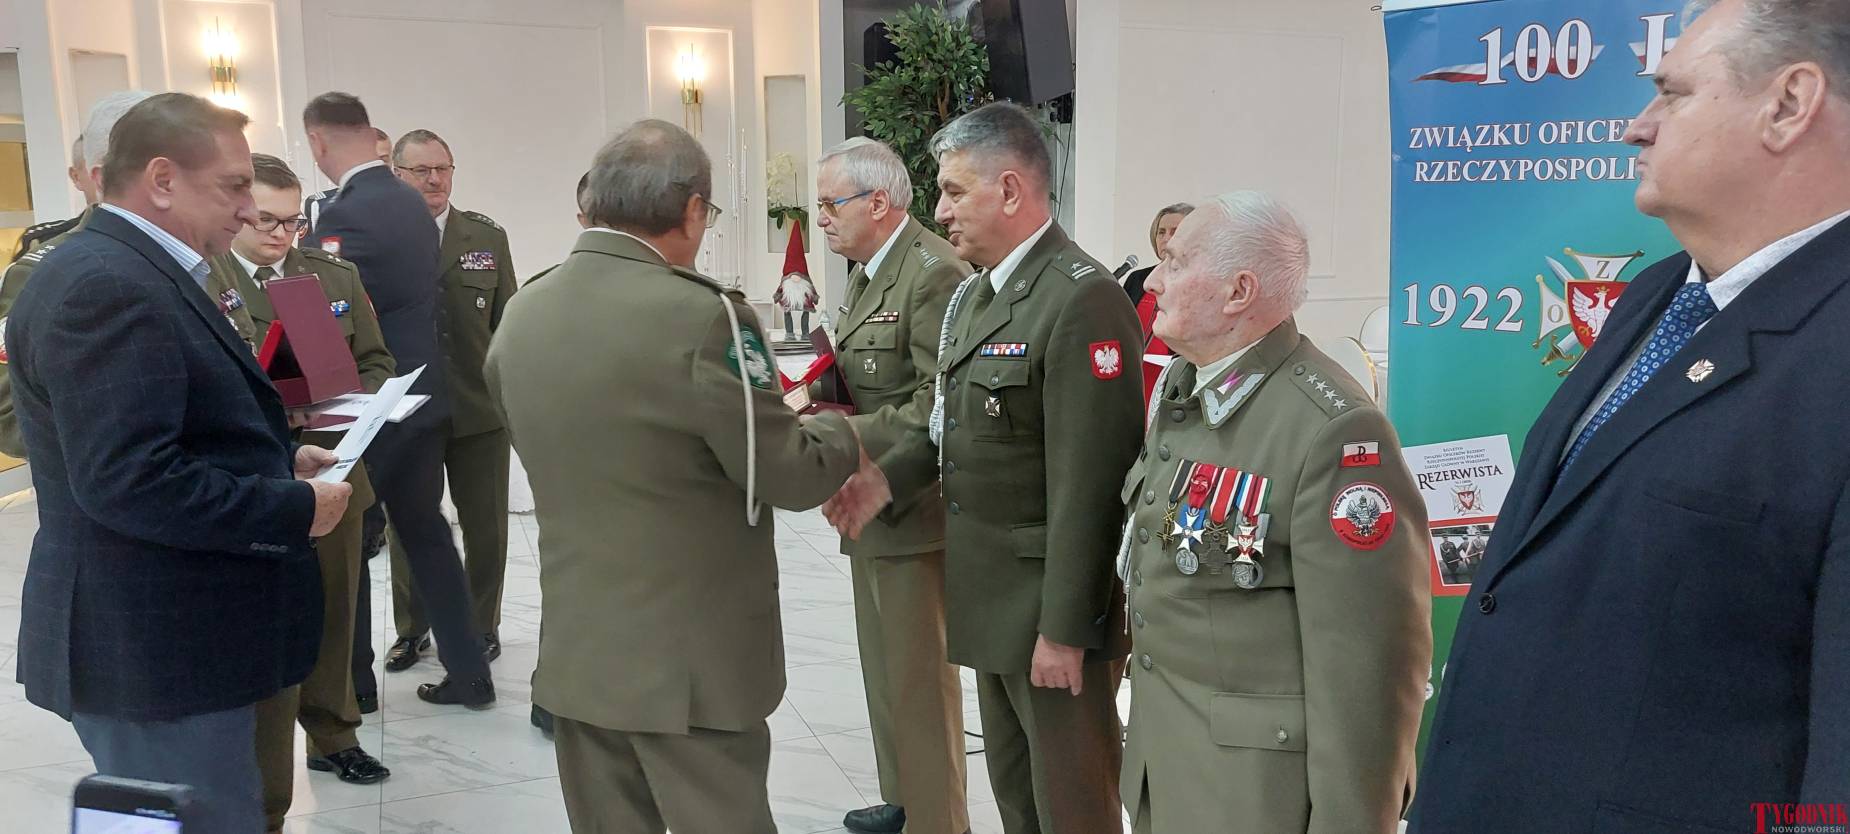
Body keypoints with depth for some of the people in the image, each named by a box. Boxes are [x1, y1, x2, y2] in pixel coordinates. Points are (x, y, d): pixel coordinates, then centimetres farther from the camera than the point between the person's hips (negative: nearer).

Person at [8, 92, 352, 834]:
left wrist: (278, 461, 7)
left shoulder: (136, 273, 13)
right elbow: (129, 481, -28)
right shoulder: (106, 285, -20)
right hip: (155, 650, -10)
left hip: (166, 635, 10)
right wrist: (295, 511, -20)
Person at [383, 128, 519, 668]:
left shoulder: (488, 238, 4)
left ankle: (482, 624, 29)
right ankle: (411, 629, 30)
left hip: (479, 408, 1)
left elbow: (508, 323, 5)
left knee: (485, 526, 11)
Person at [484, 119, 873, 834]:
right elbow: (790, 477, -13)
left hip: (575, 651, 6)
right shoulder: (701, 316, -19)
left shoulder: (519, 316, 2)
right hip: (692, 660, -6)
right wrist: (840, 431, 8)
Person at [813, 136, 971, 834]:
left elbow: (934, 410, -23)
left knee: (919, 678, 1)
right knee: (885, 667, 21)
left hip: (914, 510, -10)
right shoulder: (864, 272, 12)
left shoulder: (935, 274, -19)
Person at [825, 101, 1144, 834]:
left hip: (1051, 605, -9)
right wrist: (885, 480, 1)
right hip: (992, 596, 9)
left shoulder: (1083, 301, -21)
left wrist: (1064, 629, -20)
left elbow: (1086, 488, -23)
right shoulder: (976, 293, 11)